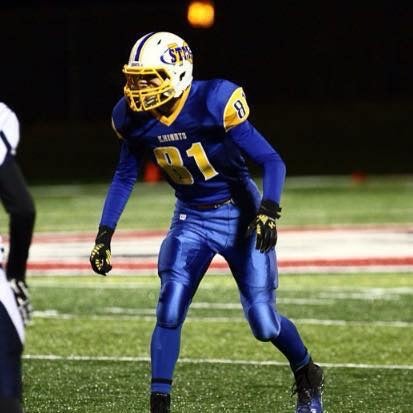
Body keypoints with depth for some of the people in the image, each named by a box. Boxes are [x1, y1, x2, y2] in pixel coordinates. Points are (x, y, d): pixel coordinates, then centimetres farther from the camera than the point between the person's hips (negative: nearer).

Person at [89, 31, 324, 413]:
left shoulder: (214, 103, -26)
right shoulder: (134, 118, -10)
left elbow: (272, 162, -23)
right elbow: (125, 177, 8)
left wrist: (268, 211, -38)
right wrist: (104, 235, 3)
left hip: (240, 217, -4)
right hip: (191, 220, 4)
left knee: (263, 322, -1)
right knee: (169, 312, -15)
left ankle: (308, 378, 28)